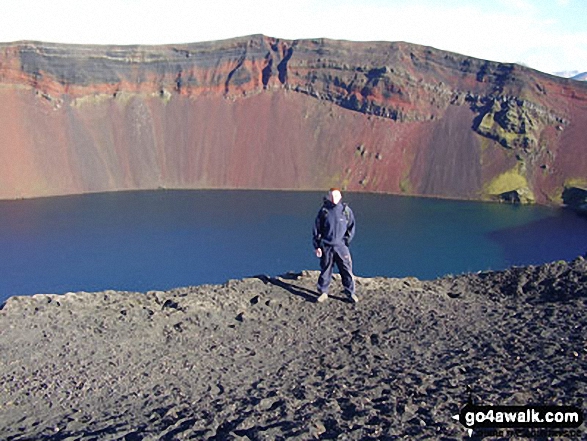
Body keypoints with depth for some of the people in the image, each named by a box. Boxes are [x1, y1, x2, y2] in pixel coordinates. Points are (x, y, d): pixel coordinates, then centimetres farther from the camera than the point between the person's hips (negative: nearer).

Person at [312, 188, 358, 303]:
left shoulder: (346, 210, 0)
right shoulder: (324, 211, -1)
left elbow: (351, 227, 9)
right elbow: (316, 229, 3)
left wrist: (346, 241, 0)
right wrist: (317, 246, -1)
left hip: (341, 246, 0)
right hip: (326, 246, 0)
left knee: (347, 270, 1)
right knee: (325, 270, 8)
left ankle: (350, 293, 14)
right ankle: (323, 292, 22)